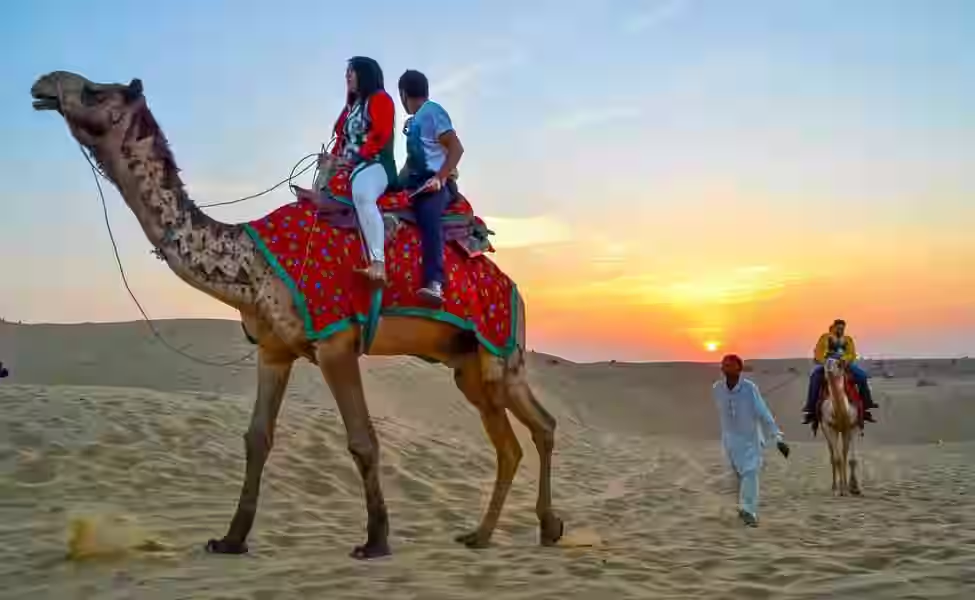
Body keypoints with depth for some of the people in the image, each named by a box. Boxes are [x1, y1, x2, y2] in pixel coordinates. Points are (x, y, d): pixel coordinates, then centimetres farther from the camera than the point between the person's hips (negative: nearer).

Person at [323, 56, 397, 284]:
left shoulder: (380, 99, 0)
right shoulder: (351, 105, 26)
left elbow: (380, 136, -13)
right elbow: (343, 137, 21)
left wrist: (351, 159, -16)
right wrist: (334, 158, 0)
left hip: (375, 164, -11)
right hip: (350, 166, 11)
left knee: (362, 195, -39)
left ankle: (378, 262, -50)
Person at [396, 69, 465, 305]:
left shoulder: (432, 111, -4)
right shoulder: (416, 120, 22)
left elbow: (456, 148, -13)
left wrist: (439, 178, -23)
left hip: (436, 183, -10)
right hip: (418, 182, 10)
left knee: (428, 215, -36)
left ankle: (435, 284, -53)